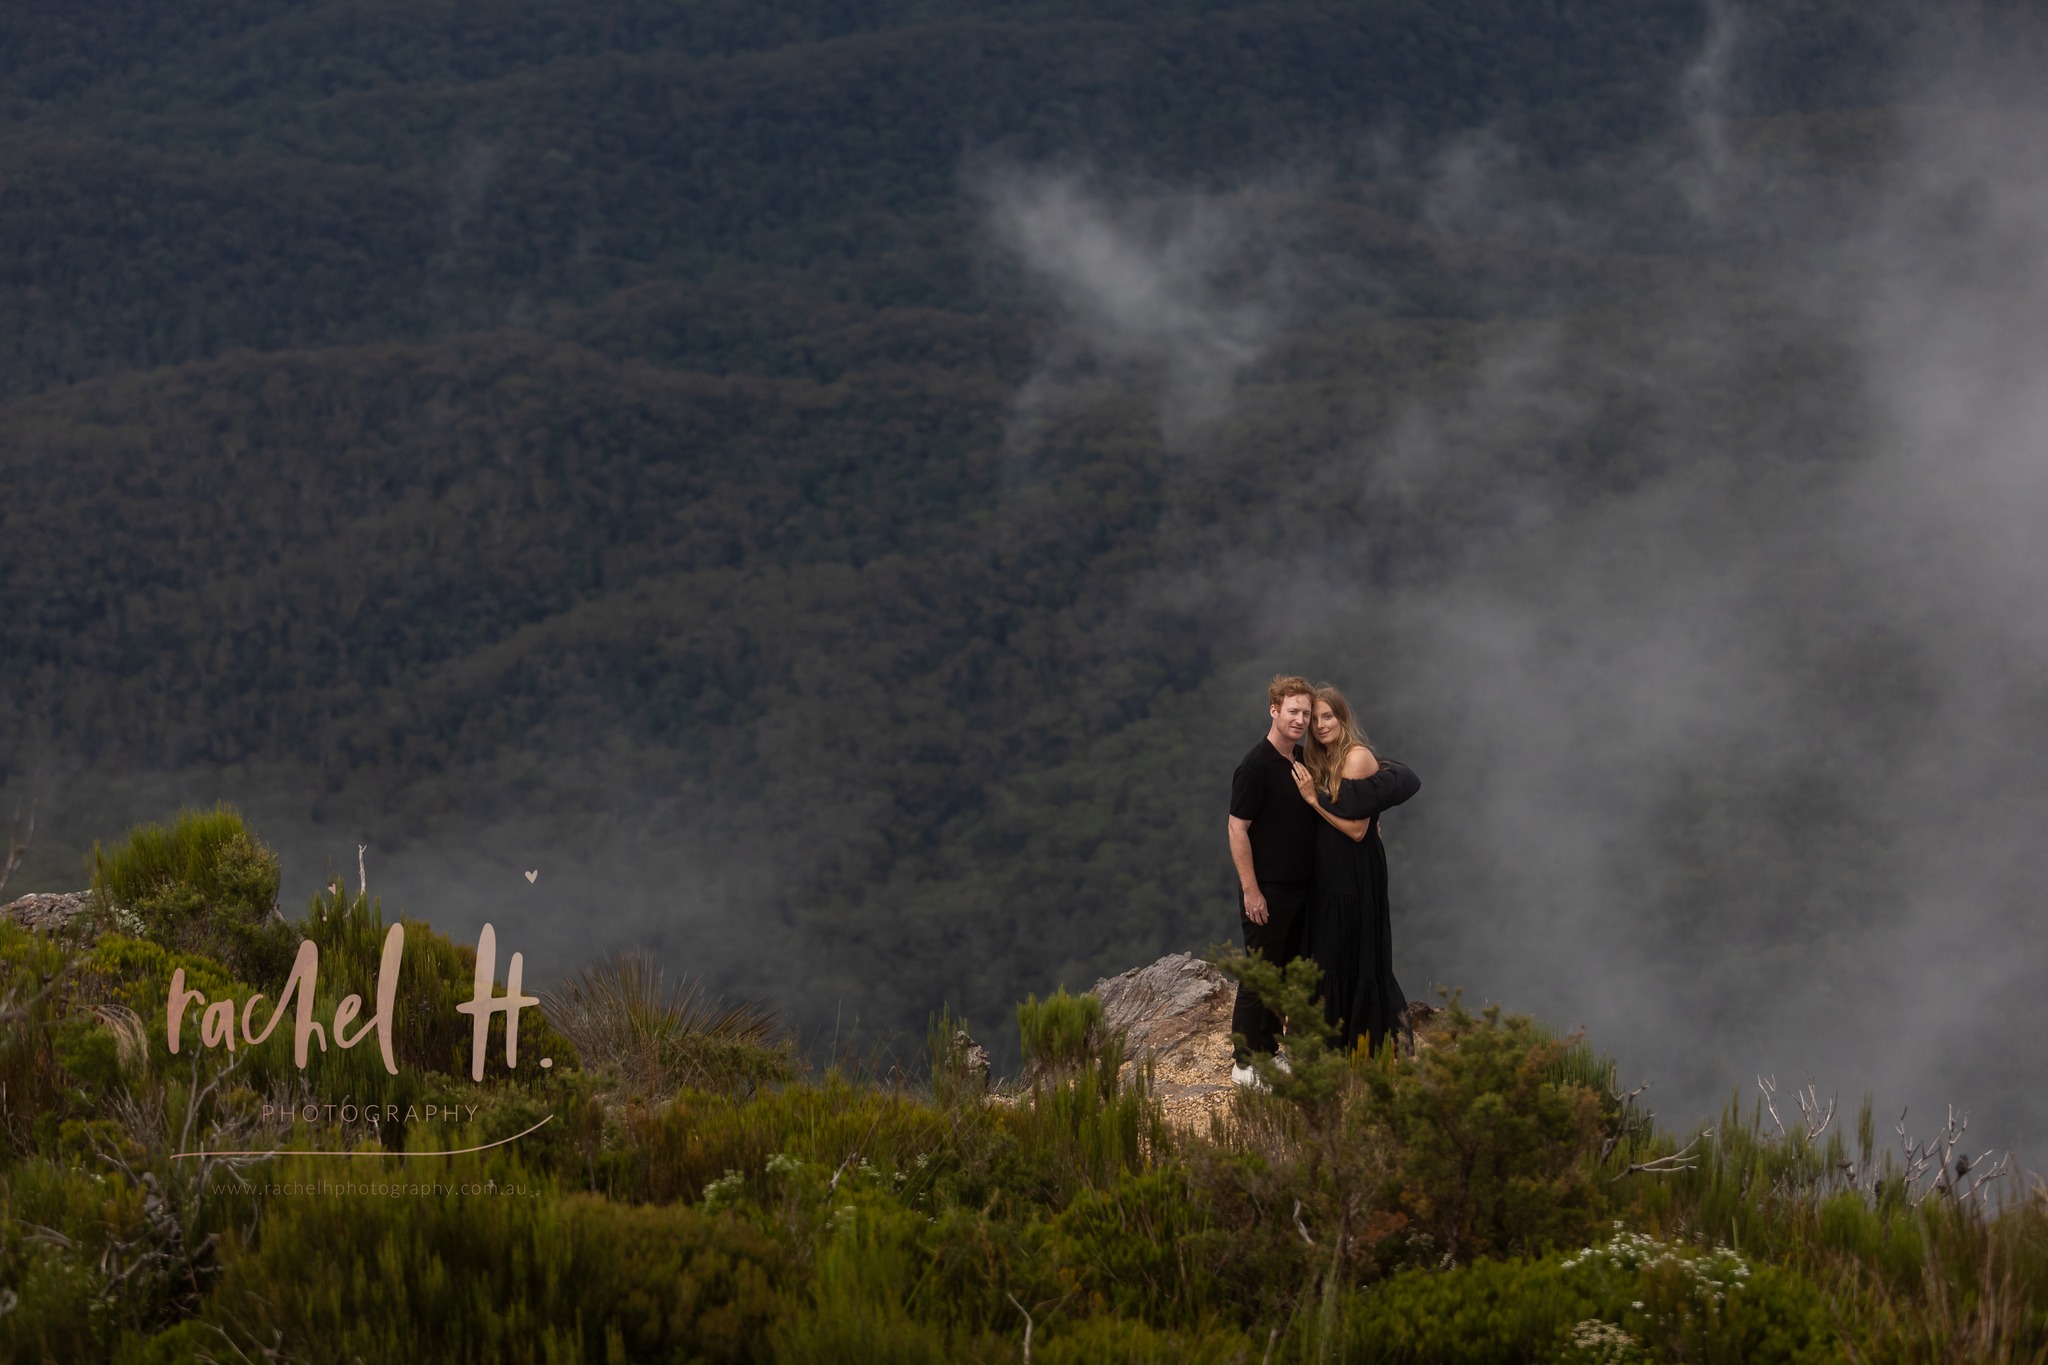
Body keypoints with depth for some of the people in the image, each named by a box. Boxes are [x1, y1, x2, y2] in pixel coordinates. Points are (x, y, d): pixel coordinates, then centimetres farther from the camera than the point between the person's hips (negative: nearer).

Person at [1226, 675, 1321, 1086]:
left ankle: (1270, 1051, 26)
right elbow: (1237, 828, -18)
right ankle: (1246, 1064, 6)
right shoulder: (1257, 765, -16)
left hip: (1300, 885, 8)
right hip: (1267, 890, -8)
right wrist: (1251, 890, -19)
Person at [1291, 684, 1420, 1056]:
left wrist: (1314, 799, -18)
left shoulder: (1357, 758, -16)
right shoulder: (1320, 761, 10)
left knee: (1347, 961, -2)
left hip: (1353, 879, -8)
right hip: (1327, 876, 8)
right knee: (1323, 959, 12)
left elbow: (1357, 828, -19)